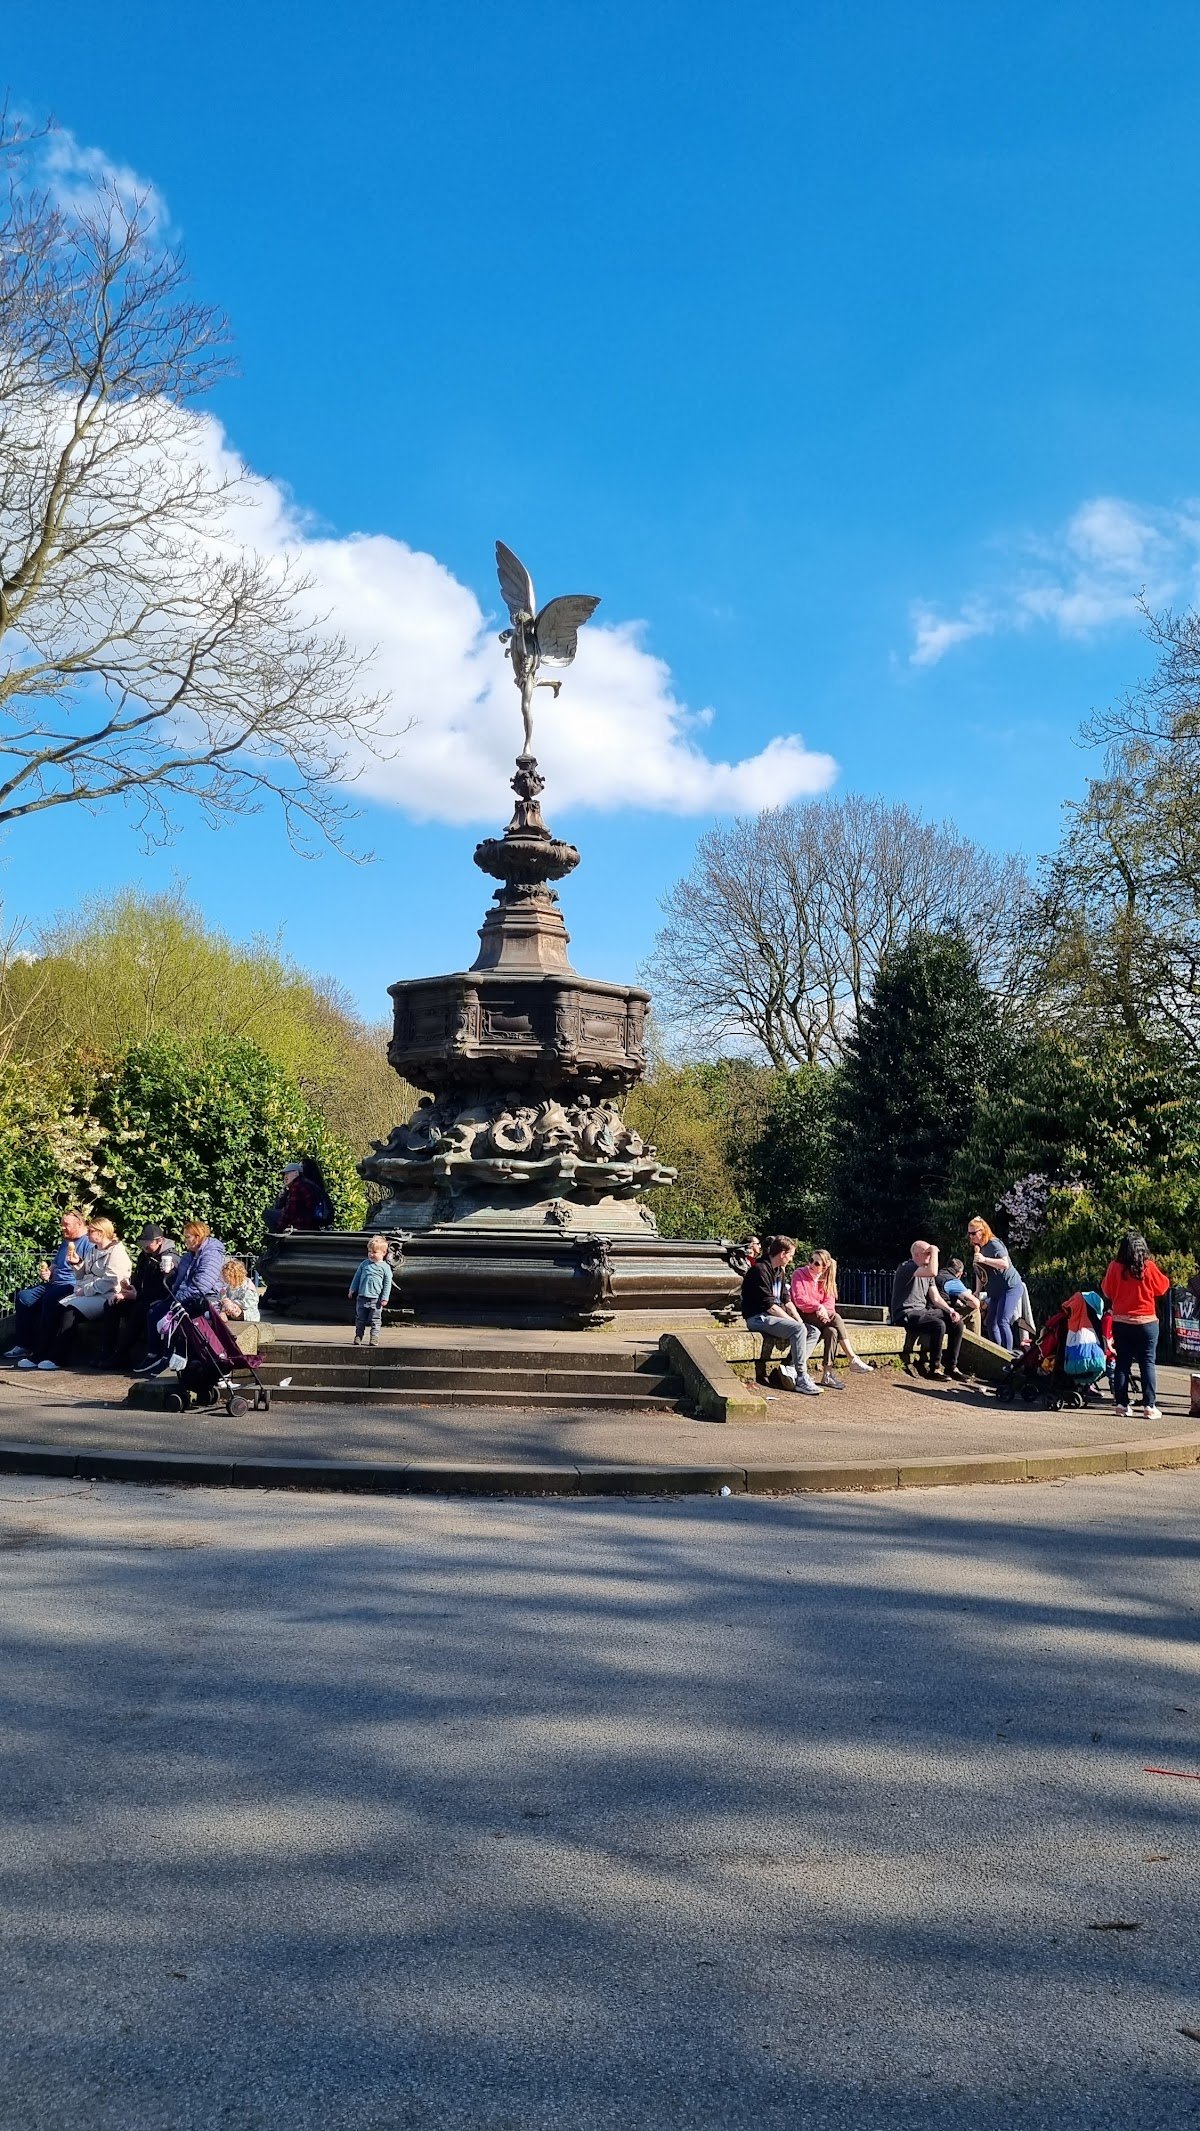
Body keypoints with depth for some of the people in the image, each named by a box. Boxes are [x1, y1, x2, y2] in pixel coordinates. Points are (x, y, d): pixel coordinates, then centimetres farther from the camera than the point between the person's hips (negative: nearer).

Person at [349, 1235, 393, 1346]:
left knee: (375, 1320, 0)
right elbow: (357, 1277, 16)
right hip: (362, 1297, 4)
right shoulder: (364, 1264, 7)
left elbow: (387, 1284, -3)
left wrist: (385, 1298, -7)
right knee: (360, 1319, 9)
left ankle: (374, 1338, 5)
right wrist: (352, 1290, 15)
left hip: (376, 1299, -3)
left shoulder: (385, 1267, -4)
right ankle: (358, 1337, 17)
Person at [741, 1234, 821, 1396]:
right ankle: (801, 1379, -25)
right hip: (758, 1317, -10)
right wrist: (795, 1322, -17)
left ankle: (791, 1369, -10)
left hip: (775, 1315, 10)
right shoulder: (760, 1270, -16)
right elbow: (768, 1305, -20)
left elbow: (787, 1300, 14)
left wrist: (799, 1320, -2)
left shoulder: (780, 1271, 15)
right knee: (798, 1329, -28)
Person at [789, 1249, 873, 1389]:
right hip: (802, 1317, -6)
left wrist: (824, 1310, -21)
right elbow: (799, 1299, -15)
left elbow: (830, 1302, 1)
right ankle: (853, 1359, -27)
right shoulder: (799, 1274, -4)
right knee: (835, 1317, -28)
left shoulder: (825, 1280, 12)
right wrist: (819, 1306, -24)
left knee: (832, 1331, -28)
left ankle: (827, 1373, -27)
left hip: (820, 1317, 6)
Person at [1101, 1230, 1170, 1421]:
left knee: (1122, 1363, 9)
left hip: (1121, 1322, 2)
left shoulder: (1115, 1267, -8)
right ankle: (1149, 1405, -2)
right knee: (1147, 1363, 3)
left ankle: (1121, 1403, 10)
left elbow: (1107, 1292, 3)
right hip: (1146, 1322, -2)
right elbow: (1162, 1287, 3)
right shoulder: (1149, 1267, -12)